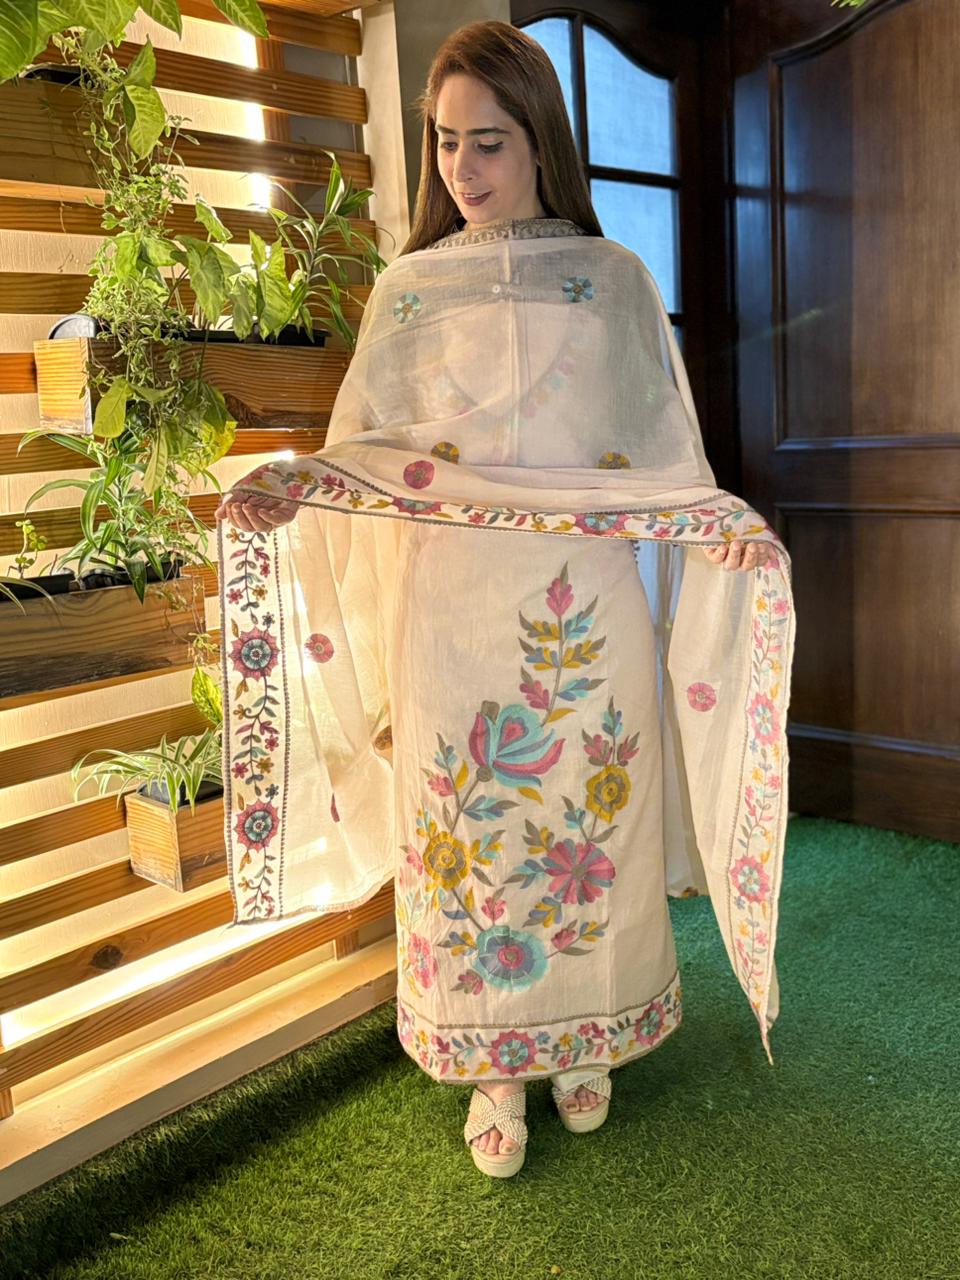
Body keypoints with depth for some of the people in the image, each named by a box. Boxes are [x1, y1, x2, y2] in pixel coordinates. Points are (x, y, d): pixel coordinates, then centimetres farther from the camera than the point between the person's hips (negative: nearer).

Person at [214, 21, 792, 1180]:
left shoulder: (612, 277, 7)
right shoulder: (409, 287, 9)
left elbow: (663, 457, 7)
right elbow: (371, 446, 4)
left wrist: (726, 522, -10)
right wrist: (300, 482, -16)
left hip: (589, 616, 0)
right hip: (451, 619, 1)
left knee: (589, 812, 6)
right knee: (467, 822, 4)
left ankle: (583, 1041, 28)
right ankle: (496, 1067, 22)